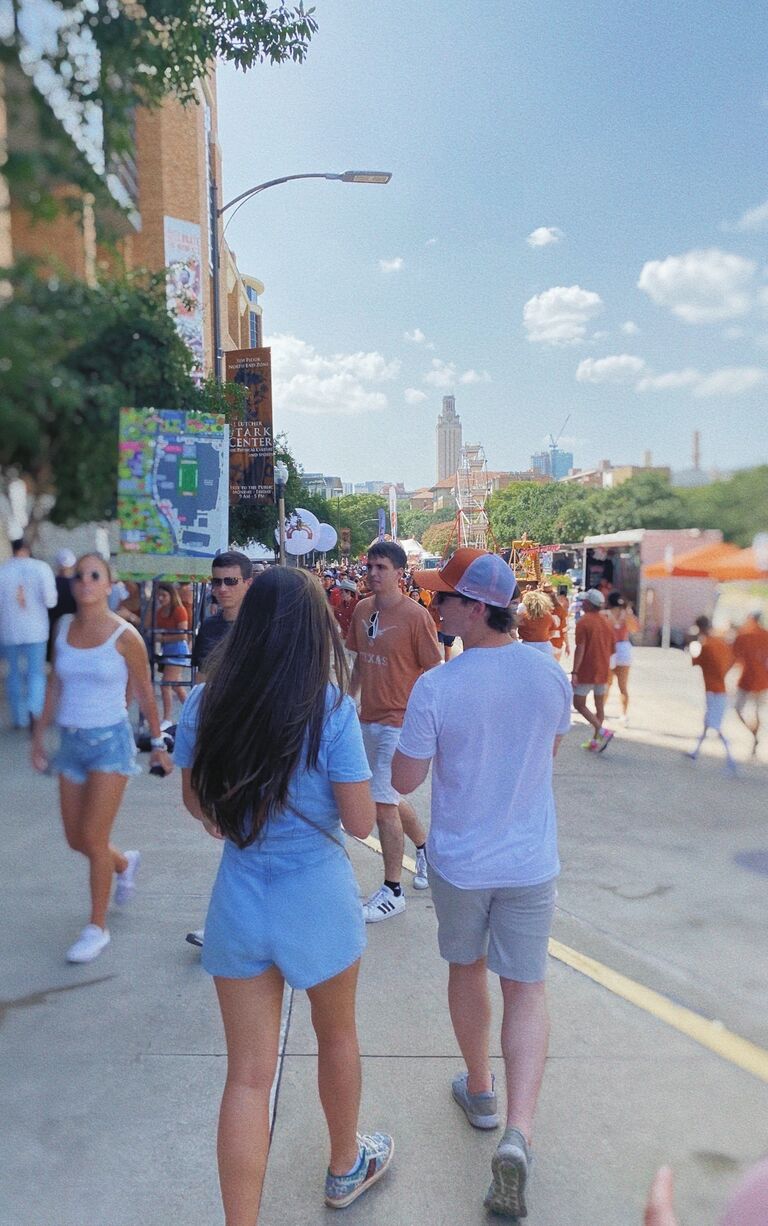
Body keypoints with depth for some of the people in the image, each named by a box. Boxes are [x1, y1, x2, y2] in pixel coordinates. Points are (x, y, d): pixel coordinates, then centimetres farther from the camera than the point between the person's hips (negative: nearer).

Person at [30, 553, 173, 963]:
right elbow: (54, 686, 10)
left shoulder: (125, 637, -12)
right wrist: (39, 735, 12)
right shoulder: (64, 628, 2)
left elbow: (145, 695, -3)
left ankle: (97, 927, 15)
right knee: (76, 839, 12)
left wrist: (158, 744, 2)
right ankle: (125, 863, 44)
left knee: (93, 839, -4)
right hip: (71, 740, 5)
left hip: (110, 741, -5)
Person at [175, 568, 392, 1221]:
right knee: (337, 1035, 25)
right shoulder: (332, 710, -20)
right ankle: (346, 1166, 49)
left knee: (249, 1074, 14)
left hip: (239, 900, 2)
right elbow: (361, 821, -15)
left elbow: (197, 803, 4)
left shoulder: (204, 704, -9)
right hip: (319, 900, -2)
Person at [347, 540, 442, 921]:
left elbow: (433, 672, -11)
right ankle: (425, 849, 45)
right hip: (368, 719, 7)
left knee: (383, 802, -5)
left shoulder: (415, 615, -15)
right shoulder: (362, 610, 5)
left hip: (399, 722, -7)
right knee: (387, 798, 19)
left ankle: (392, 892, 10)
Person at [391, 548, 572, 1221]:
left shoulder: (435, 687, -22)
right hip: (531, 861, 2)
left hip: (459, 861, -1)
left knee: (466, 968, 23)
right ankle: (518, 1132, 2)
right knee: (526, 988, 13)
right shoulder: (551, 673, -10)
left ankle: (479, 1090, 41)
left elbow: (404, 780, -12)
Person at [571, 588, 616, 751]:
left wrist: (574, 672, -20)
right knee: (600, 705, 11)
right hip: (603, 670, 7)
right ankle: (595, 741, 15)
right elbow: (612, 649, 13)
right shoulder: (605, 621, 9)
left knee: (579, 704, 1)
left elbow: (580, 649, -19)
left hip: (586, 671, -7)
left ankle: (602, 732, -13)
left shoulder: (583, 621, -12)